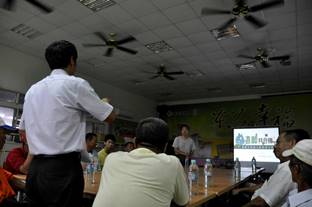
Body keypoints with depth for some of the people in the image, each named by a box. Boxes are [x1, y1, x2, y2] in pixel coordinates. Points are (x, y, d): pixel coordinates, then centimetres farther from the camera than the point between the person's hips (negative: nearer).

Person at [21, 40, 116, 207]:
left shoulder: (31, 90, 12)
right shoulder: (76, 84, -8)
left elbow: (24, 134, 18)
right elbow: (110, 117, -2)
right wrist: (104, 103, 19)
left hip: (35, 169, 7)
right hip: (64, 169, -7)